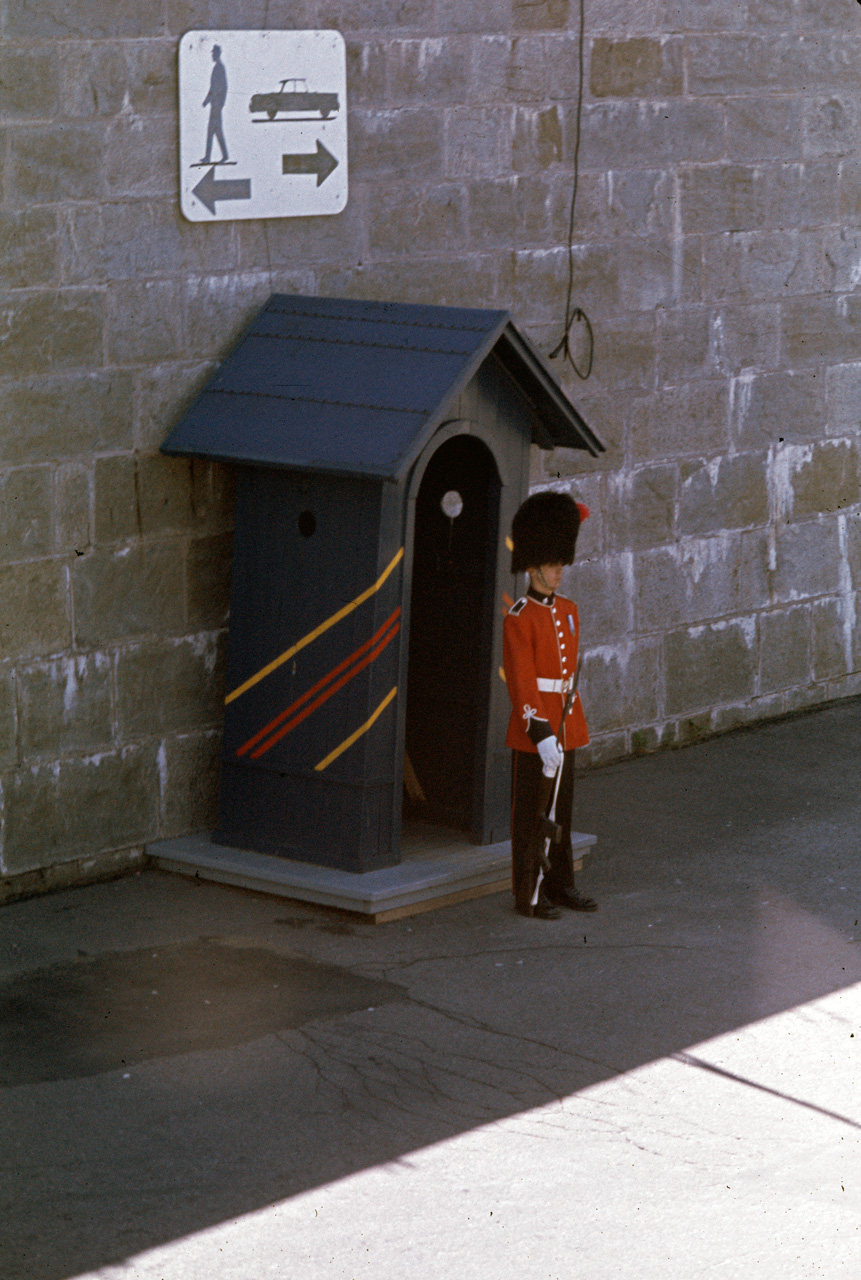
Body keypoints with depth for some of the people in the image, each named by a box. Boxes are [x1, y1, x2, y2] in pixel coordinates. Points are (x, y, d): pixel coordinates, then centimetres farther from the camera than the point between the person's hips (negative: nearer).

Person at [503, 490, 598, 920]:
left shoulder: (569, 612, 10)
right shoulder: (519, 619, -13)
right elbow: (521, 683, -18)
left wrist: (574, 723, 18)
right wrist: (540, 734, -24)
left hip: (565, 728, 7)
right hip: (533, 730, -7)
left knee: (562, 810, 14)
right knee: (531, 814, 0)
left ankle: (561, 885, 24)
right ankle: (527, 895, 7)